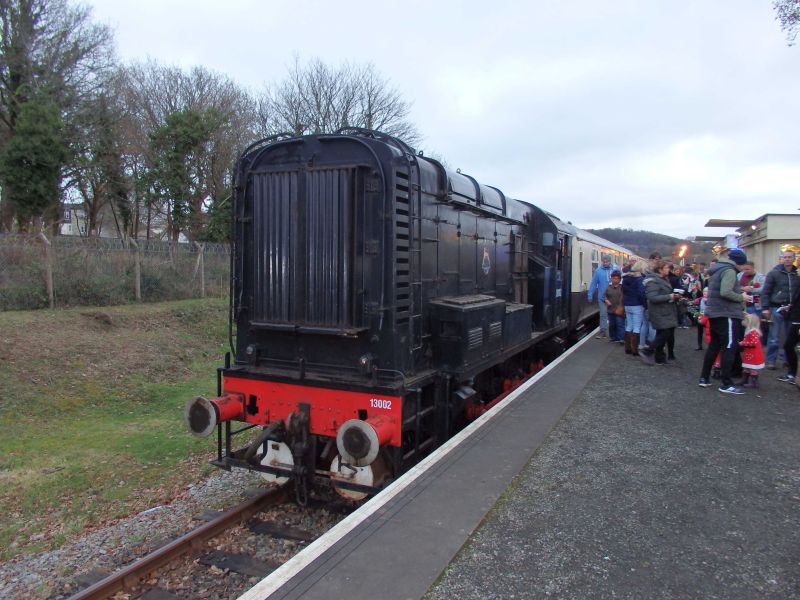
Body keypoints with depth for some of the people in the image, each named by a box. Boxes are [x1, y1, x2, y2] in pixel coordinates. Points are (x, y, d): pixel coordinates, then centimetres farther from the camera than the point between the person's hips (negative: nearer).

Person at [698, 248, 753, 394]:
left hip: (714, 313, 10)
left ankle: (704, 378, 19)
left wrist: (740, 290, 14)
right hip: (726, 315, -9)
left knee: (713, 345, 15)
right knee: (729, 348, -5)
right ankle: (726, 384, -3)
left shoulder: (717, 270, 16)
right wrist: (741, 297, -11)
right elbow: (726, 292, -26)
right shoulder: (729, 271, -13)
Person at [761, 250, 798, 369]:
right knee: (774, 338, 0)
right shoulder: (774, 273, 0)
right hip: (777, 308, -3)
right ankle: (770, 361, 7)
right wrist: (765, 308, -9)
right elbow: (765, 292, -3)